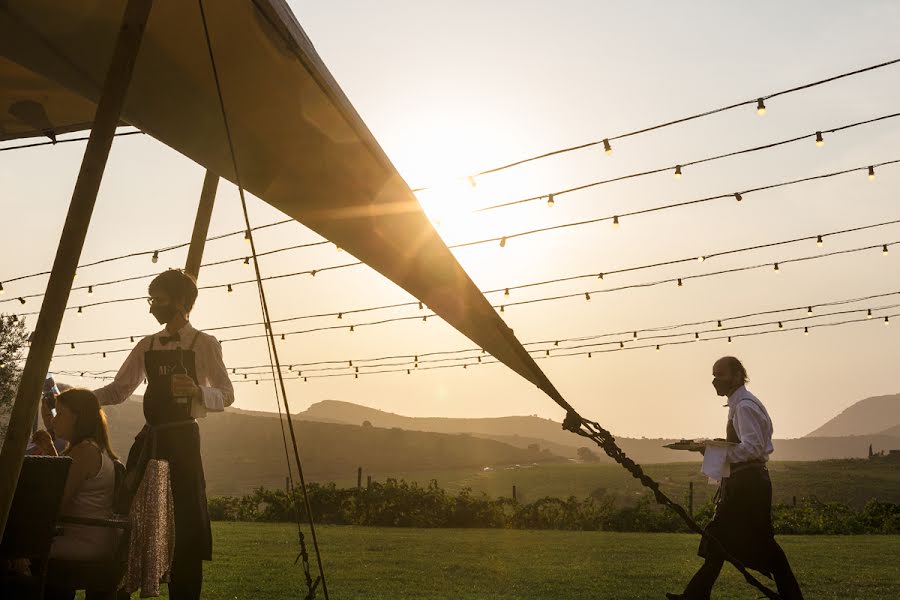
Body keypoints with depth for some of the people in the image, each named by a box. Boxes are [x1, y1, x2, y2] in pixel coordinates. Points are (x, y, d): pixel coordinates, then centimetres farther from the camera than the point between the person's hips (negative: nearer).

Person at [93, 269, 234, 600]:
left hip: (184, 435, -5)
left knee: (189, 515, -2)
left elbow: (226, 396, -4)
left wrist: (198, 391, -24)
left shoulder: (204, 344, -3)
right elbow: (118, 390, 12)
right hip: (149, 435, 5)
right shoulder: (147, 346, 11)